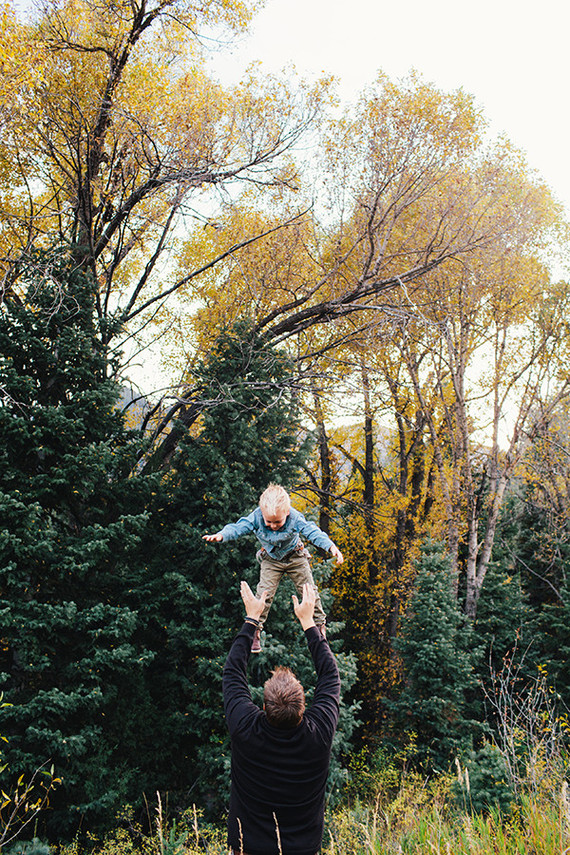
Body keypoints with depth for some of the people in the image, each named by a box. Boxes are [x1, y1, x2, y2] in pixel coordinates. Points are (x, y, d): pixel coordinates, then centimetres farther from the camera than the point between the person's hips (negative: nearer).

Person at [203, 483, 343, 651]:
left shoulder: (295, 518, -32)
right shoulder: (256, 517, -29)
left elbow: (312, 531, -32)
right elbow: (238, 527, -28)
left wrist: (331, 546, -45)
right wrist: (221, 535, -47)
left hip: (295, 557, 0)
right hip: (271, 560, 1)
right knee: (264, 593, -8)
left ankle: (320, 624, 26)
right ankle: (255, 629, 8)